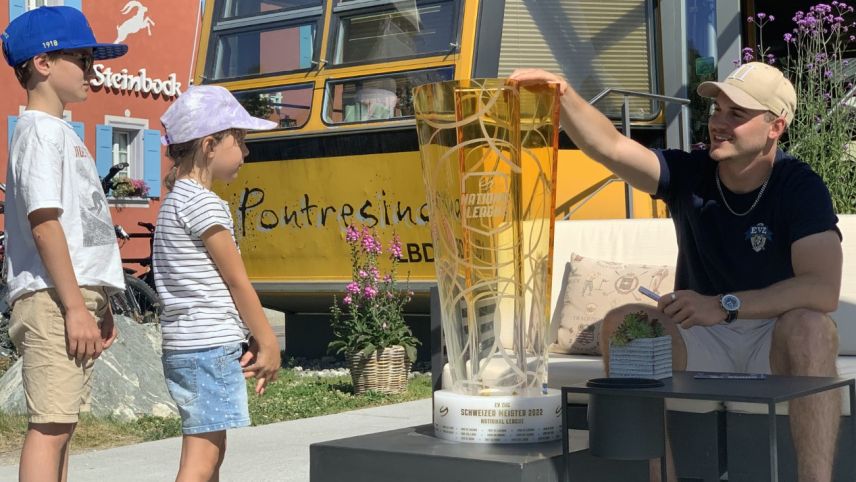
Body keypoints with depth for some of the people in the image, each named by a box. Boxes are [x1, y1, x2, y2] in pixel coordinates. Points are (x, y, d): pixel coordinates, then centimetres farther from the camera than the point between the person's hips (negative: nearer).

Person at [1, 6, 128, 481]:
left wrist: (98, 305, 22)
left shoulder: (62, 132, 21)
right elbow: (43, 224, -17)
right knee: (49, 425, -11)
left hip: (77, 297, 10)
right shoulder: (39, 132, -8)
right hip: (53, 299, -10)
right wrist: (75, 307, -19)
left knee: (61, 423, 12)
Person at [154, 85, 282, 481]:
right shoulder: (205, 205, -13)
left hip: (183, 346, 10)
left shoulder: (174, 202, 17)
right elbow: (237, 282, -11)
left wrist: (251, 340, 13)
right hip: (210, 347, -10)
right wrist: (268, 342, -1)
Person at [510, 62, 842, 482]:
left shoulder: (800, 187, -11)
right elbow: (611, 148, -19)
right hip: (700, 342, 3)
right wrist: (564, 97, -37)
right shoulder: (690, 173, -3)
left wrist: (723, 305, -33)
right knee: (623, 322, -24)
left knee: (809, 326, -35)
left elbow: (823, 290, -25)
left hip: (774, 338, -2)